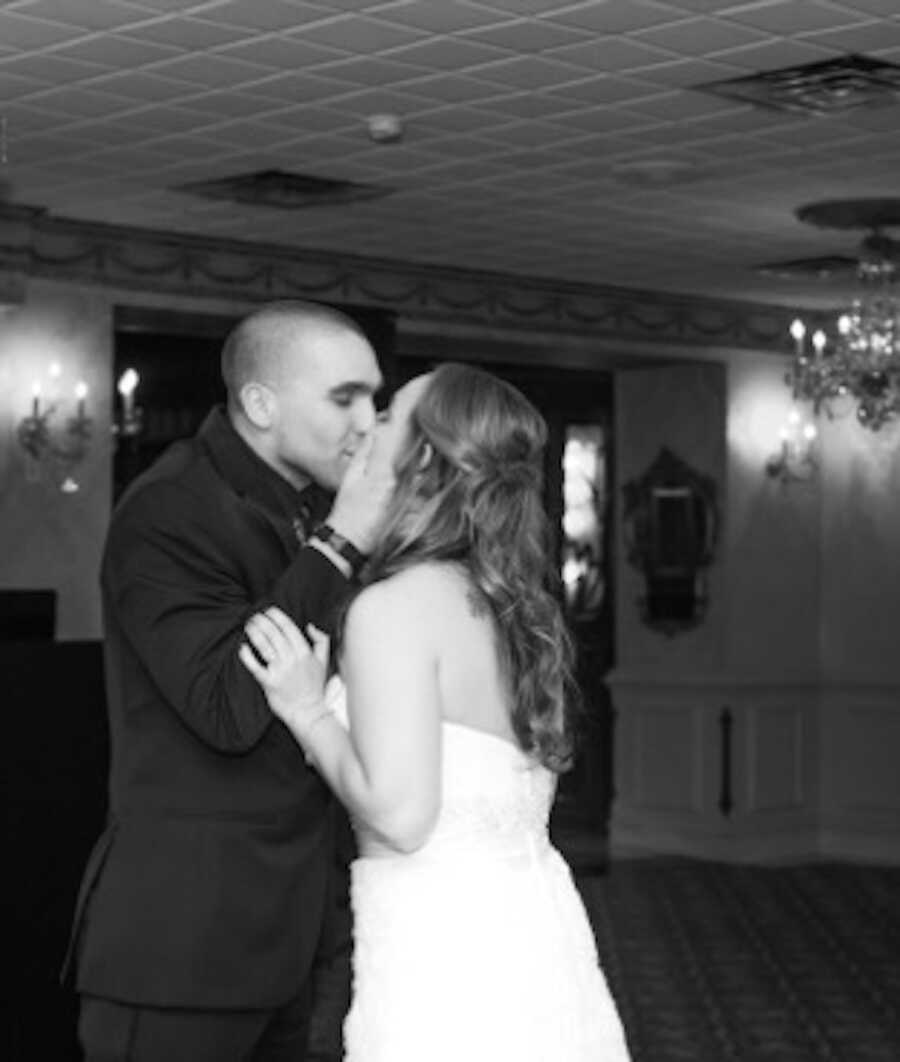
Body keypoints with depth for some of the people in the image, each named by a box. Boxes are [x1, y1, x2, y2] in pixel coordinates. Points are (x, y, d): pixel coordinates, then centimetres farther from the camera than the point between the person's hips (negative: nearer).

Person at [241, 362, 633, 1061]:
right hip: (535, 935, 8)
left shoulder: (394, 605, -15)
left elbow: (400, 813, -21)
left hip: (444, 957, -8)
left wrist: (308, 713, -7)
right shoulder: (512, 604, 9)